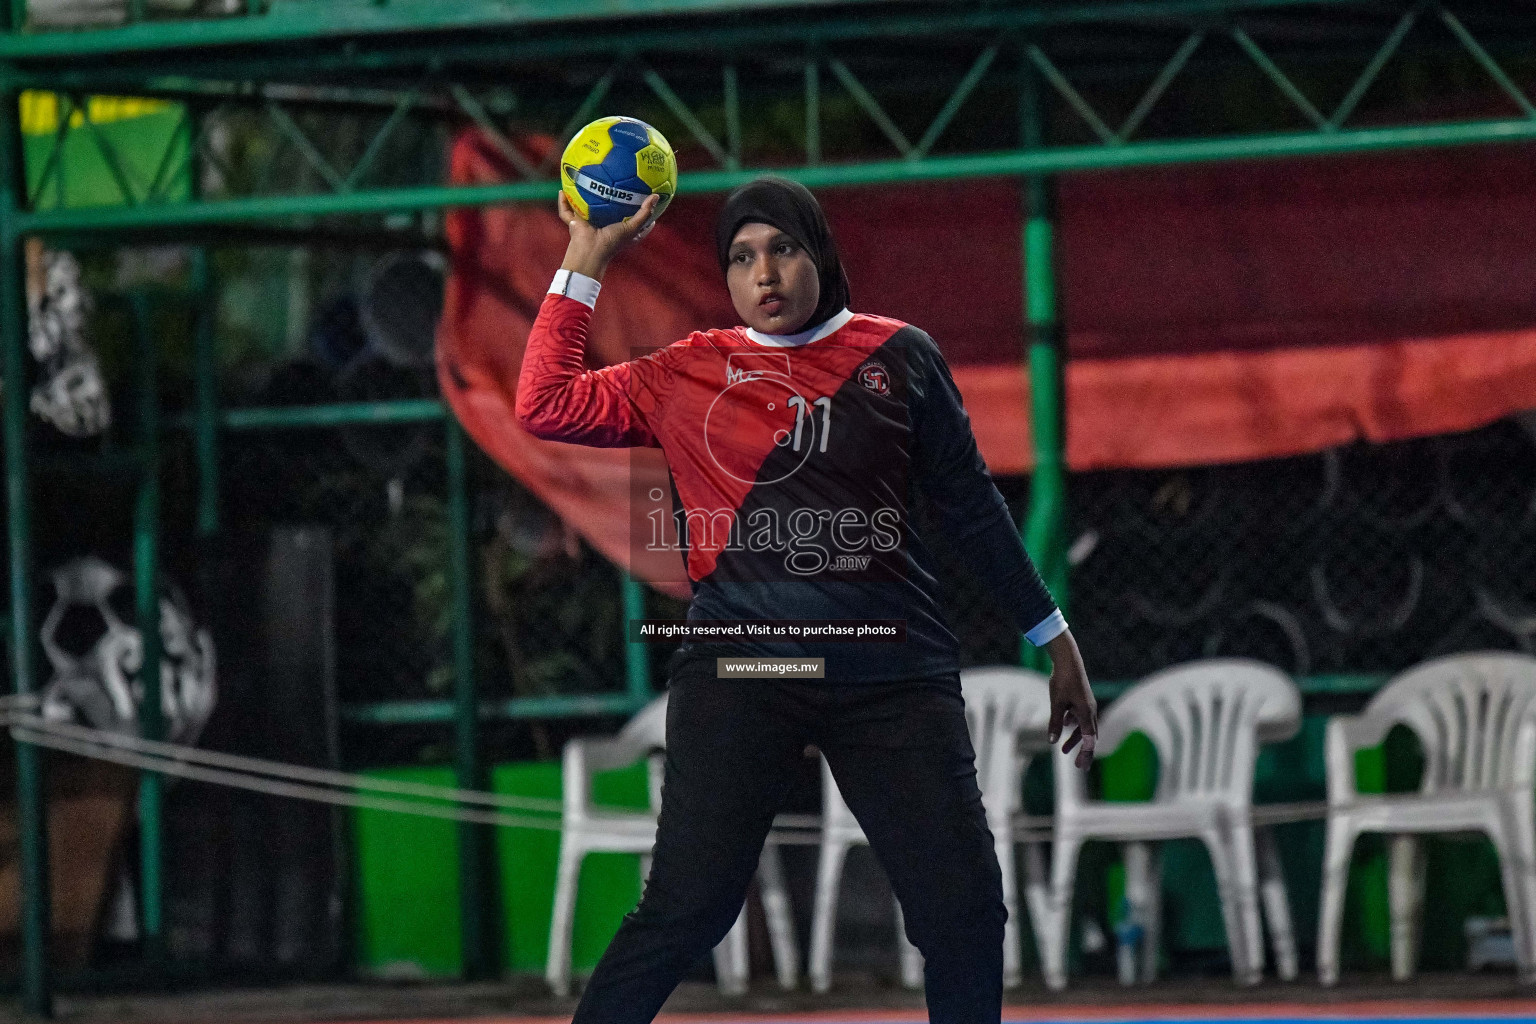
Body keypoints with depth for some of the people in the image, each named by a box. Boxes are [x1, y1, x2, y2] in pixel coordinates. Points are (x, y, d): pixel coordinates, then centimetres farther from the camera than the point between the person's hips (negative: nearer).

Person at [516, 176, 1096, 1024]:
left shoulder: (898, 357, 9)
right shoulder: (688, 375, 9)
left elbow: (969, 504, 15)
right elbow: (546, 406, 4)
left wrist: (1052, 637, 17)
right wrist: (586, 262, 5)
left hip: (892, 672, 1)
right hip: (738, 669, -1)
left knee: (965, 912, -3)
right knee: (685, 912, -9)